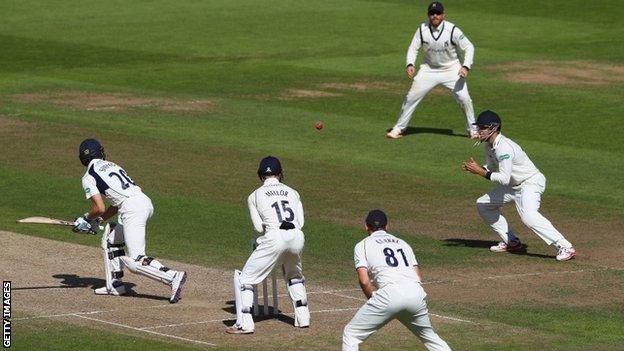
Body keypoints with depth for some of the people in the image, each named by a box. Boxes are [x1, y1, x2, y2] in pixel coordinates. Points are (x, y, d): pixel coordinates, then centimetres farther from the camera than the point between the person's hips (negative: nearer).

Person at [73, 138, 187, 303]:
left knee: (135, 260, -11)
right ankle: (115, 285, 25)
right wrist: (97, 221, 28)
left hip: (131, 209, -9)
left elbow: (99, 208, -4)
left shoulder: (88, 177, 4)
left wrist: (87, 218, 17)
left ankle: (173, 277, -26)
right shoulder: (112, 166, 28)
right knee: (111, 238, 26)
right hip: (145, 202, 9)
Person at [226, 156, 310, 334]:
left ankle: (245, 323, -3)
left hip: (274, 238, -4)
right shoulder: (292, 192, 20)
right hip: (297, 238, 4)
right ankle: (302, 317, 29)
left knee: (244, 278, 6)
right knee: (294, 276, 33)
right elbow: (300, 222, 11)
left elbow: (259, 227, 6)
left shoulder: (255, 196, 12)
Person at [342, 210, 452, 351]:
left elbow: (364, 281, 0)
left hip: (390, 293, -5)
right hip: (416, 293, 5)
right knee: (428, 335, 27)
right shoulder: (402, 243, 30)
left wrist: (374, 301, 12)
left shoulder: (362, 245, 15)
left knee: (351, 334, 6)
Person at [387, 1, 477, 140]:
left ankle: (472, 129, 11)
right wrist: (410, 64, -22)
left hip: (451, 69, -2)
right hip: (429, 69, 2)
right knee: (411, 97, -3)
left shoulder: (452, 30, -20)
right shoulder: (422, 29, -13)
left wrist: (466, 66, -28)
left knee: (464, 98, -10)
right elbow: (413, 48, -3)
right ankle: (399, 128, 11)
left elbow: (469, 47, -13)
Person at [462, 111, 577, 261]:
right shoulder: (489, 145, 4)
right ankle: (511, 242, 20)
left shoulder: (503, 147, -26)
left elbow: (504, 178, -30)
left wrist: (480, 172, -25)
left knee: (528, 215, -34)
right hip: (514, 185, 11)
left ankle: (565, 247, -36)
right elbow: (491, 169, 15)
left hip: (531, 182, -11)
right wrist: (475, 168, -4)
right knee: (483, 204, 15)